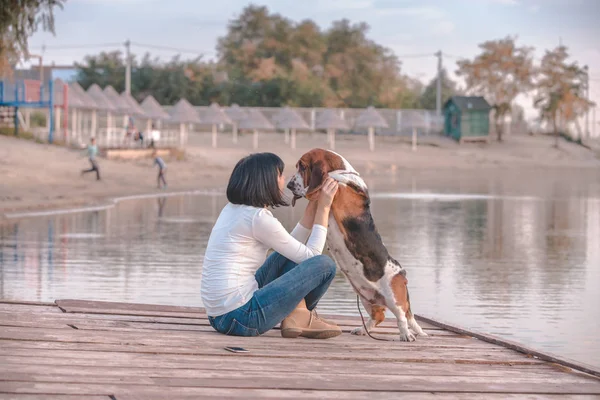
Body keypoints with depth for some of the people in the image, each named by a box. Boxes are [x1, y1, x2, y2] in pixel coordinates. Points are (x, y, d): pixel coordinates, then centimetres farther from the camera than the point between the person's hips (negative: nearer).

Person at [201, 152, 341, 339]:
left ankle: (296, 318, 9)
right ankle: (298, 317, 13)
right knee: (324, 264, -6)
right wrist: (323, 208, 1)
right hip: (239, 319, -10)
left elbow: (291, 247, 20)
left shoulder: (234, 209, 14)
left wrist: (313, 207, 16)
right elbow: (310, 255, -5)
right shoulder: (259, 217, -13)